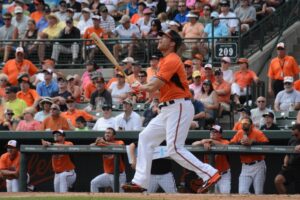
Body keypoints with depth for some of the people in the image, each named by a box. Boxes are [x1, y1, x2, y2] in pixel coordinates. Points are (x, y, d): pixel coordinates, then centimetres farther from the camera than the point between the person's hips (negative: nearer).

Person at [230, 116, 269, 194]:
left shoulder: (257, 133, -6)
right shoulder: (239, 133, 8)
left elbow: (266, 143, -20)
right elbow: (231, 144, 1)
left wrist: (252, 142, -25)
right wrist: (240, 142, -15)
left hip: (258, 165, -4)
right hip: (245, 167, 4)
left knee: (258, 193, -3)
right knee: (242, 192, -9)